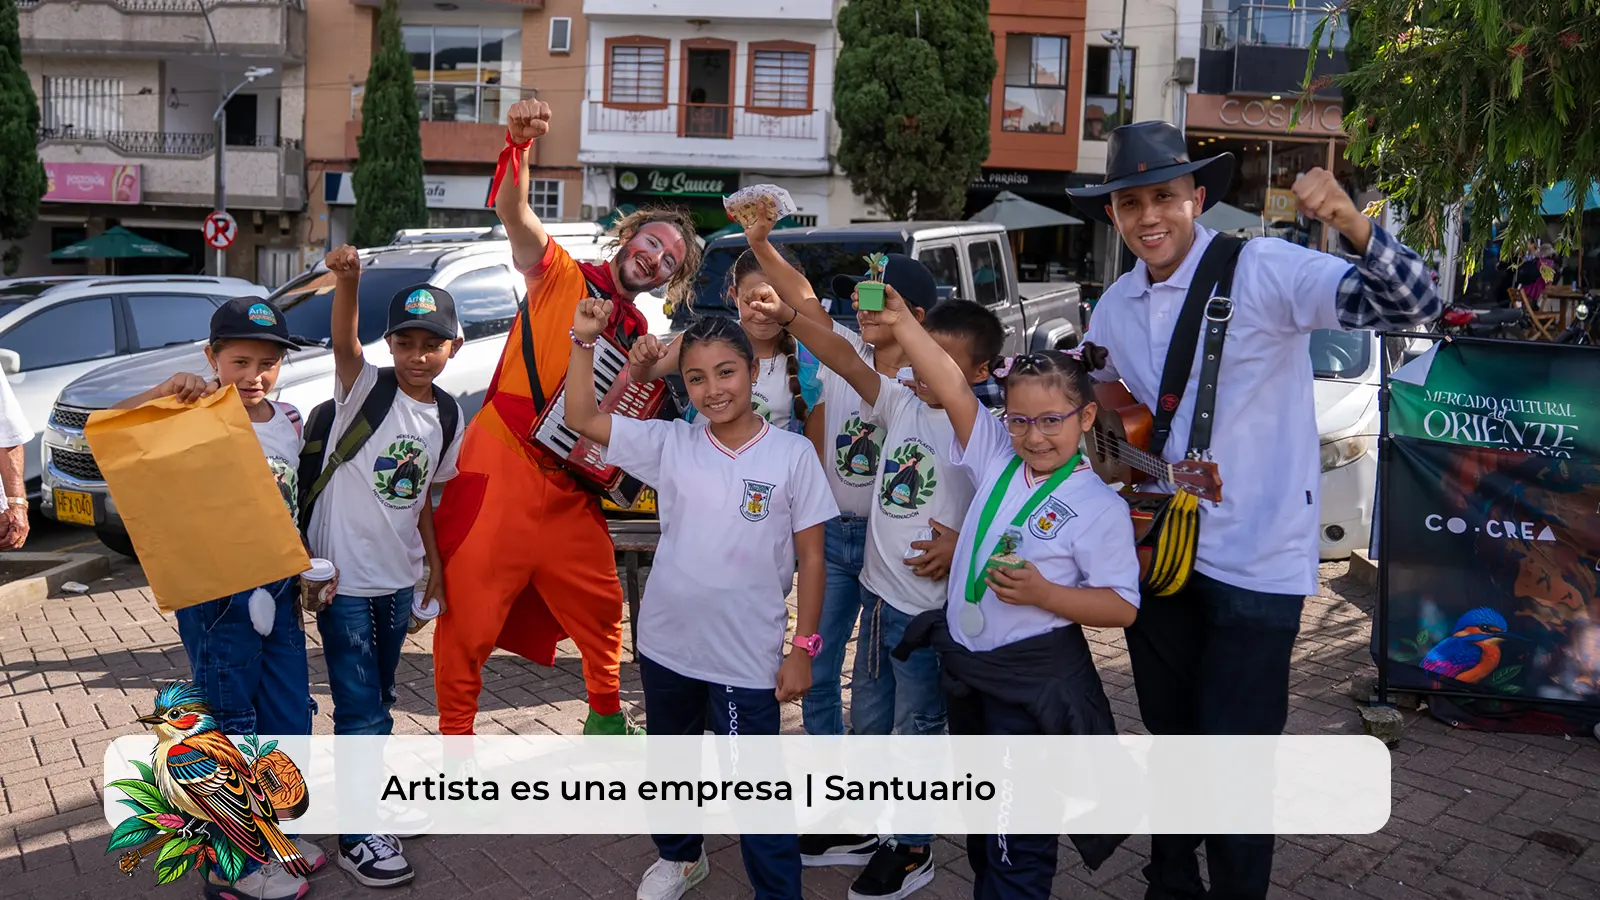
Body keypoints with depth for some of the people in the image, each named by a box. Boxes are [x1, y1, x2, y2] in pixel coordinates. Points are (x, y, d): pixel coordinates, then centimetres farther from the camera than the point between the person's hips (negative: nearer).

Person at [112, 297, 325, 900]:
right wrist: (163, 392, -33)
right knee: (232, 726, 5)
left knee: (290, 718, 15)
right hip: (216, 595, -6)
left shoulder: (289, 420, 5)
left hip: (278, 589, 6)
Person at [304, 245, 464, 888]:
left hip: (398, 577, 6)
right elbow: (343, 343, -35)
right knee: (360, 710, -2)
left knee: (377, 703, 21)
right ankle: (357, 835, 11)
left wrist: (434, 563, 15)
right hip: (343, 574, -6)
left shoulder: (447, 414, 3)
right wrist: (347, 280, -52)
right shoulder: (365, 388, -12)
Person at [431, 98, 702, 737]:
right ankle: (455, 738, 11)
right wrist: (519, 145, -34)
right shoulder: (559, 276, 2)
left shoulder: (639, 335, 17)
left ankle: (605, 716, 37)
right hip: (503, 467, -5)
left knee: (601, 605, 14)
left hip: (570, 487, 6)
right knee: (471, 616, -4)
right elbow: (512, 211, -16)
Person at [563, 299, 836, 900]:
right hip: (666, 645, 4)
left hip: (748, 657, -4)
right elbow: (581, 418, -5)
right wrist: (584, 341, -14)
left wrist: (803, 647, -7)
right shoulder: (670, 445, -3)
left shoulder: (793, 455, -10)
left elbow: (810, 556, -6)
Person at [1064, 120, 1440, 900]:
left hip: (1253, 562, -6)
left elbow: (1414, 307, -24)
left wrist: (1352, 225, -41)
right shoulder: (1117, 306, 4)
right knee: (1169, 734, 21)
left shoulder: (1264, 271, -15)